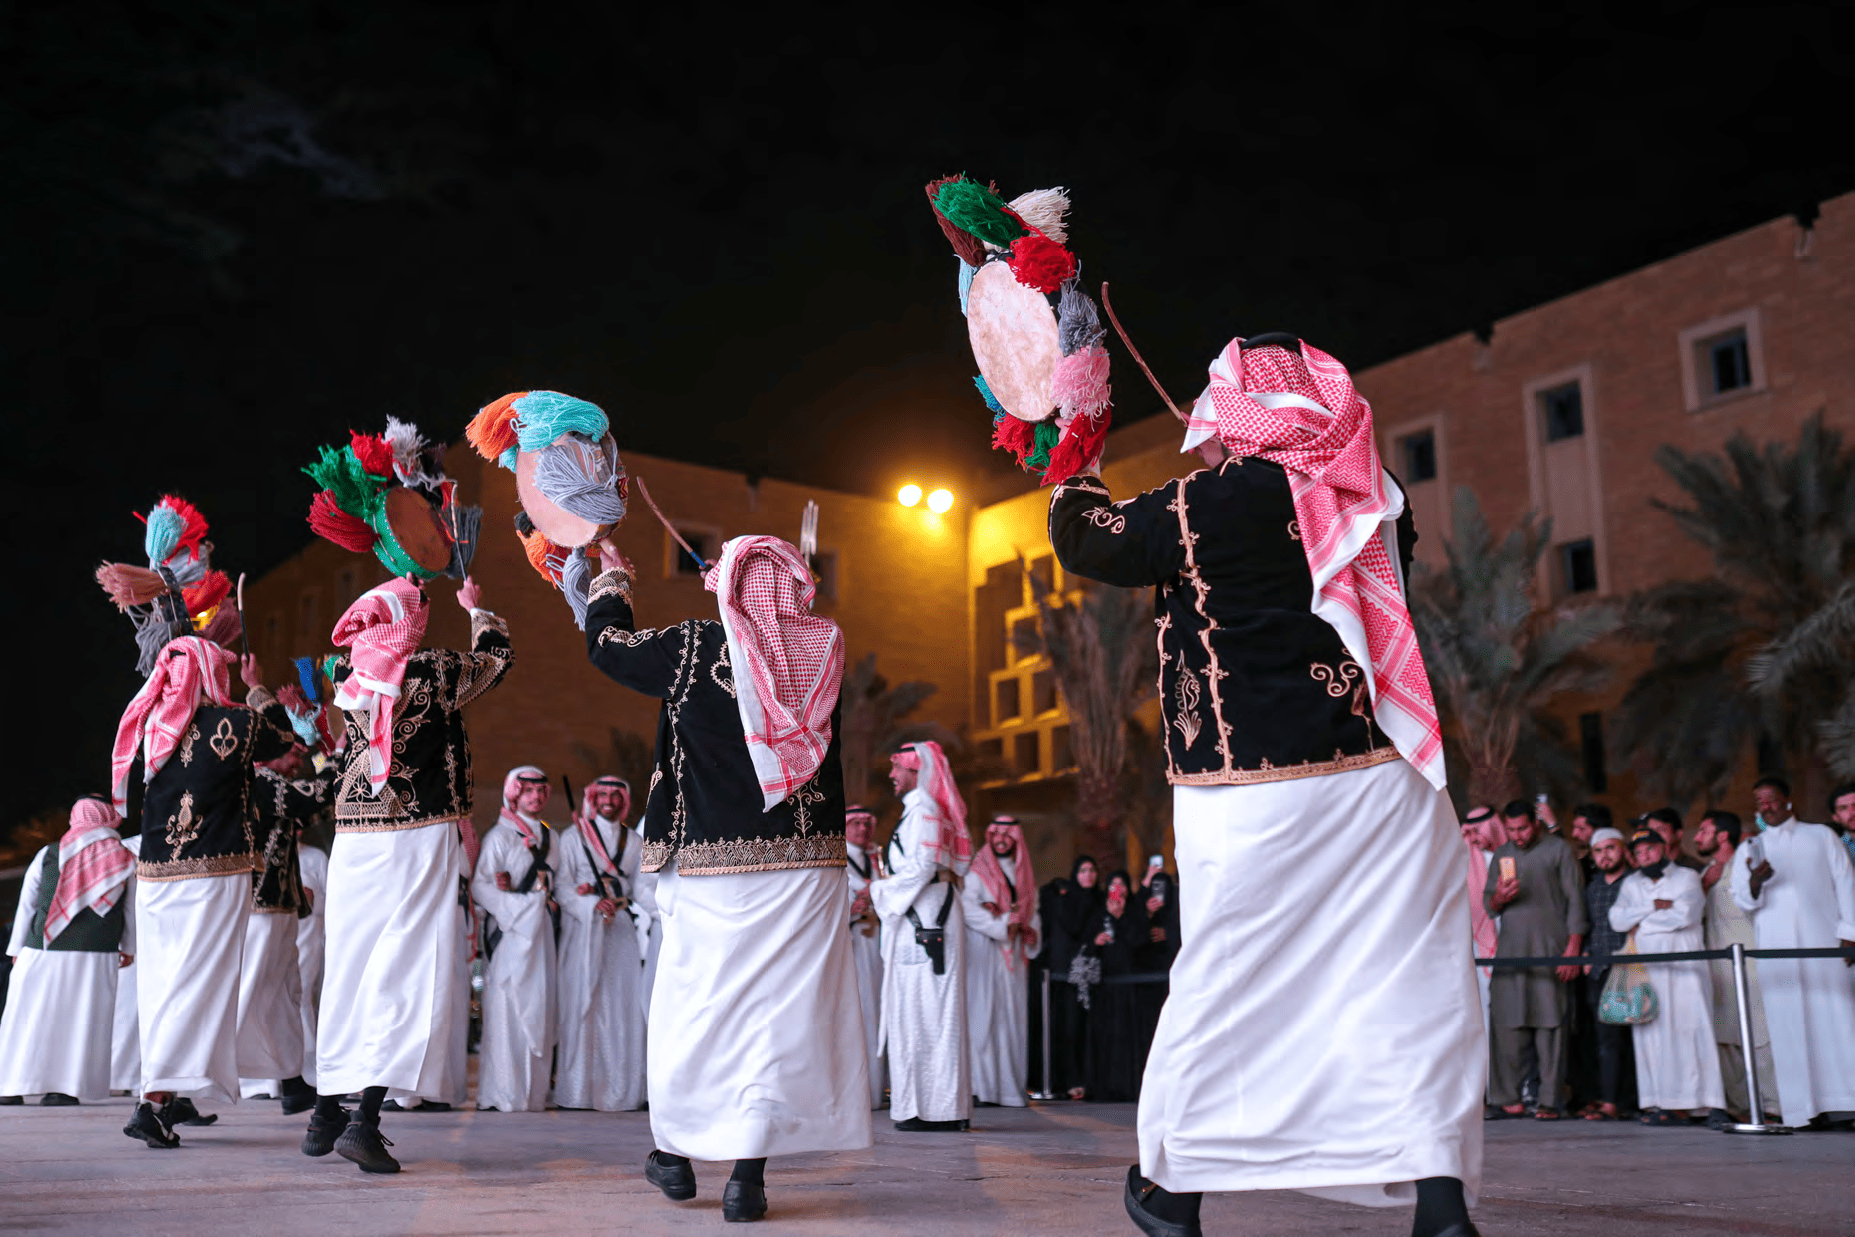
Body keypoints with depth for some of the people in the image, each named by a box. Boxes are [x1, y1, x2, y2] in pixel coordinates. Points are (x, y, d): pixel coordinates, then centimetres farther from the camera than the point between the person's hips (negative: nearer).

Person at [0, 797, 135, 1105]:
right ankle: (65, 1088, 0)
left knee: (30, 1019, 10)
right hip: (97, 956, 0)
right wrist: (128, 948, 23)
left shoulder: (47, 855, 1)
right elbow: (131, 912, 9)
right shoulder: (126, 862, 1)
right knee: (82, 1021, 4)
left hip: (43, 953, 1)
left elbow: (26, 904, 6)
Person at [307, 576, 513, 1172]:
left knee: (347, 968, 14)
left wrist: (406, 587, 37)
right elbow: (495, 658, 12)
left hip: (354, 834, 6)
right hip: (420, 835, -5)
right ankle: (364, 1120, -11)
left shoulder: (347, 671, 5)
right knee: (408, 973, -3)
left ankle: (326, 1112, 22)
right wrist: (476, 606, 29)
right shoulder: (435, 670, -8)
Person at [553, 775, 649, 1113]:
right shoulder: (573, 837, 7)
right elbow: (562, 884, 0)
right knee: (582, 1003, -7)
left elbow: (640, 887, 16)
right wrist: (594, 905, -15)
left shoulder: (633, 841, 17)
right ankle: (578, 1088, -5)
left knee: (623, 1005, -4)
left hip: (622, 932, 3)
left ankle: (620, 1089, 0)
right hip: (583, 930, -3)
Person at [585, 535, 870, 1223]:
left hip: (714, 867, -1)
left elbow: (606, 642, 7)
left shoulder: (694, 648, -8)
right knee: (781, 1008, 4)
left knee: (692, 1004, 13)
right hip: (809, 865, 2)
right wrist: (740, 584, 31)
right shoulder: (822, 649, -1)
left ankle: (676, 1154, 27)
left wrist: (610, 578, 25)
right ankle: (748, 1175, 4)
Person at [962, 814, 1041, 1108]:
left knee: (1012, 1016, 3)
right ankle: (980, 1086, -11)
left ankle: (1010, 1085, 6)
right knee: (983, 1013, -11)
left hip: (1012, 953, 5)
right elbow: (968, 908, -10)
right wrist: (1003, 924, -13)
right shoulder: (978, 871, 1)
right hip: (984, 951, -5)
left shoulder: (1024, 875, 18)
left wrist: (1031, 930, -1)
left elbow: (1032, 911, 20)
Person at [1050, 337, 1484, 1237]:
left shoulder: (1211, 506, -7)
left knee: (1223, 979, 8)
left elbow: (1086, 538, 5)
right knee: (1410, 979, 4)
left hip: (1254, 796, -3)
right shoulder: (1371, 499, 7)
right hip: (1387, 780, 3)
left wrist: (1075, 460, 25)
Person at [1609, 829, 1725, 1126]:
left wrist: (1641, 923, -1)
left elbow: (1685, 914, -9)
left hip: (1684, 967, -3)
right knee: (1652, 1033, -3)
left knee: (1692, 1029, -9)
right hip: (1646, 968, 3)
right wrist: (1656, 907, -5)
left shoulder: (1687, 877, 8)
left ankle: (1711, 1105, -7)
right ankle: (1662, 1104, -3)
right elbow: (1617, 919, 4)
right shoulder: (1631, 884, 19)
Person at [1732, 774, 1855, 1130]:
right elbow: (1744, 901, 8)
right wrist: (1756, 881, -15)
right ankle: (1808, 1106, -7)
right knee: (1790, 1023, -6)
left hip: (1822, 939, -1)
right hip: (1776, 947, 1)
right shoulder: (1749, 850, 16)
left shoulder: (1820, 836, 14)